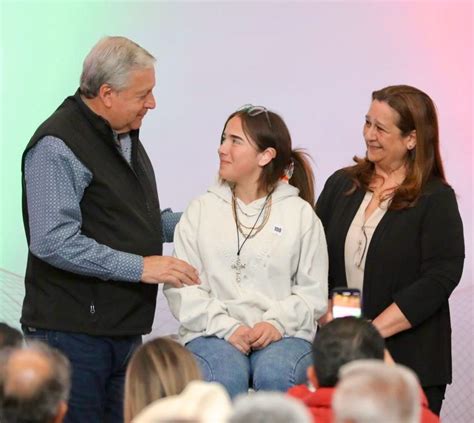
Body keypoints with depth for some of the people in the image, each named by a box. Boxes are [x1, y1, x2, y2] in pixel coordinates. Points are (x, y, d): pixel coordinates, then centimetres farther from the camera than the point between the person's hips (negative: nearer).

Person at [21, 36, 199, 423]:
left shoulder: (125, 136, 16)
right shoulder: (56, 147, -15)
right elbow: (53, 241, -25)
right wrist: (140, 267, -24)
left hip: (123, 329, 9)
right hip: (72, 332, -9)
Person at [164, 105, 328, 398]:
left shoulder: (300, 214, 10)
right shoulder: (201, 210, 11)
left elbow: (313, 292, 6)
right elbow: (181, 287, 3)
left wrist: (277, 322, -13)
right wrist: (226, 327, -11)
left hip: (283, 333, 0)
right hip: (214, 332, 0)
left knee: (275, 377, -34)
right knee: (225, 379, -33)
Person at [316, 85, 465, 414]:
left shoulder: (436, 199, -3)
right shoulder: (341, 185, 9)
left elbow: (438, 279, -12)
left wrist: (372, 331, -17)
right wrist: (330, 319, -9)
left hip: (410, 362, -3)